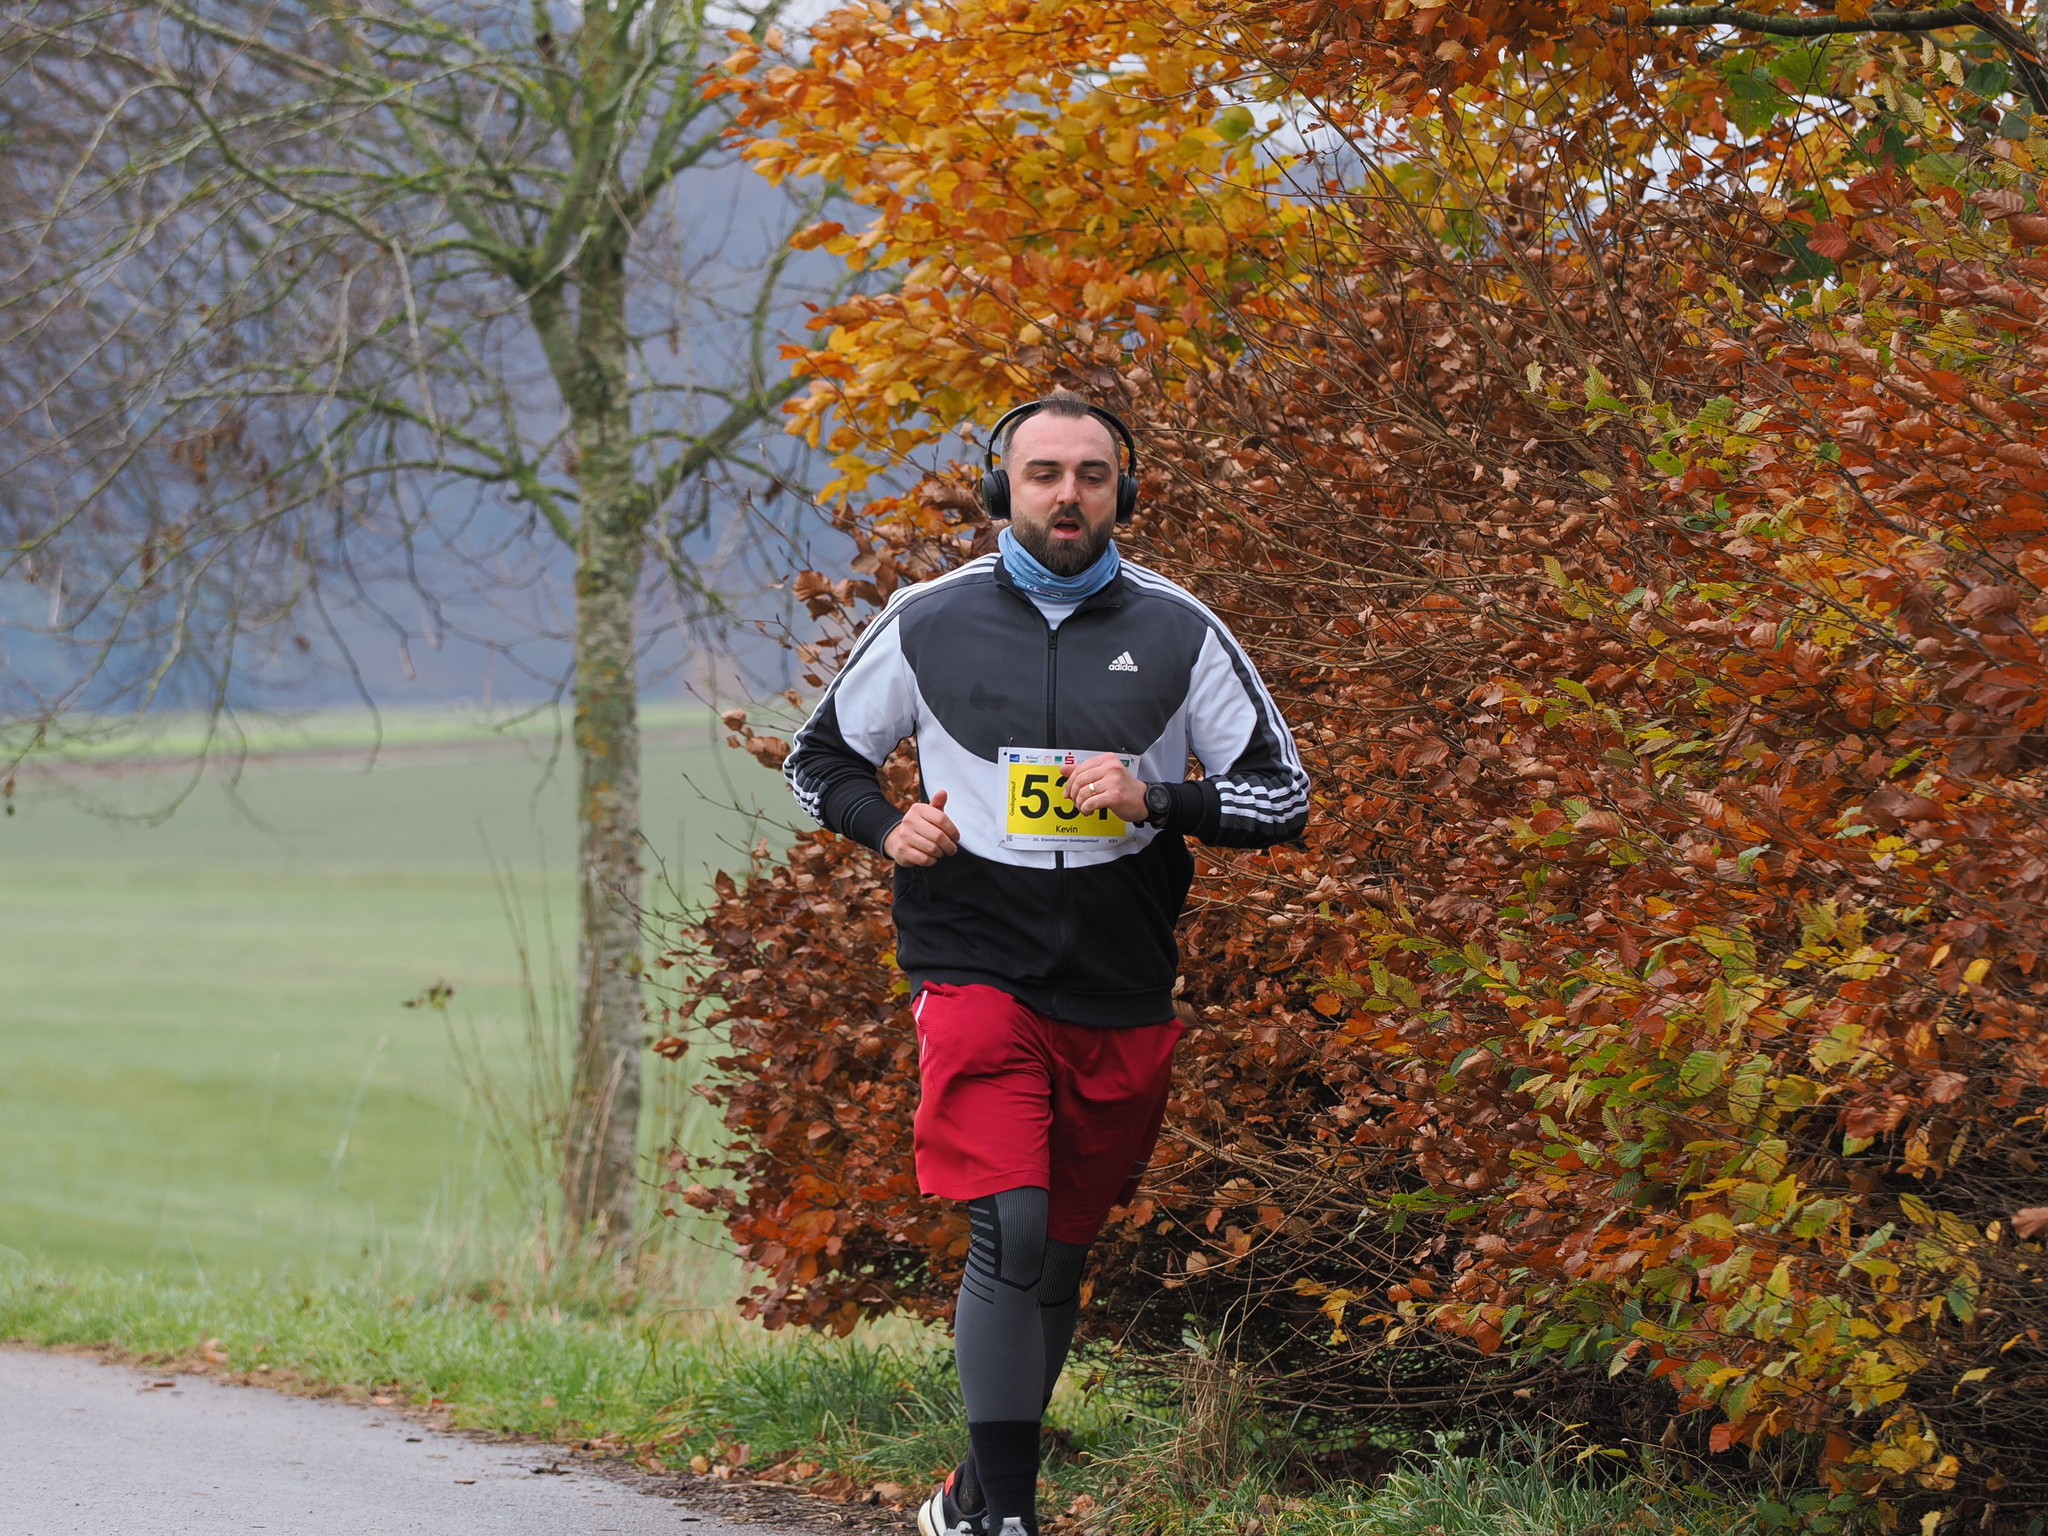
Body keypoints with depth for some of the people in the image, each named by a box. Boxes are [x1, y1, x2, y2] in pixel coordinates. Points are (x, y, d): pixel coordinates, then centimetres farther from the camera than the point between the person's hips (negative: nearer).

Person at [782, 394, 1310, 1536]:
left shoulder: (1178, 633, 3)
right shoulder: (928, 624, 2)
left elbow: (1283, 794, 4)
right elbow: (821, 758, 16)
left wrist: (1154, 799, -13)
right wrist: (889, 830, -5)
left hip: (1124, 999, 2)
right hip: (977, 969, -2)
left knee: (1061, 1256, 11)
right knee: (1011, 1229, -19)